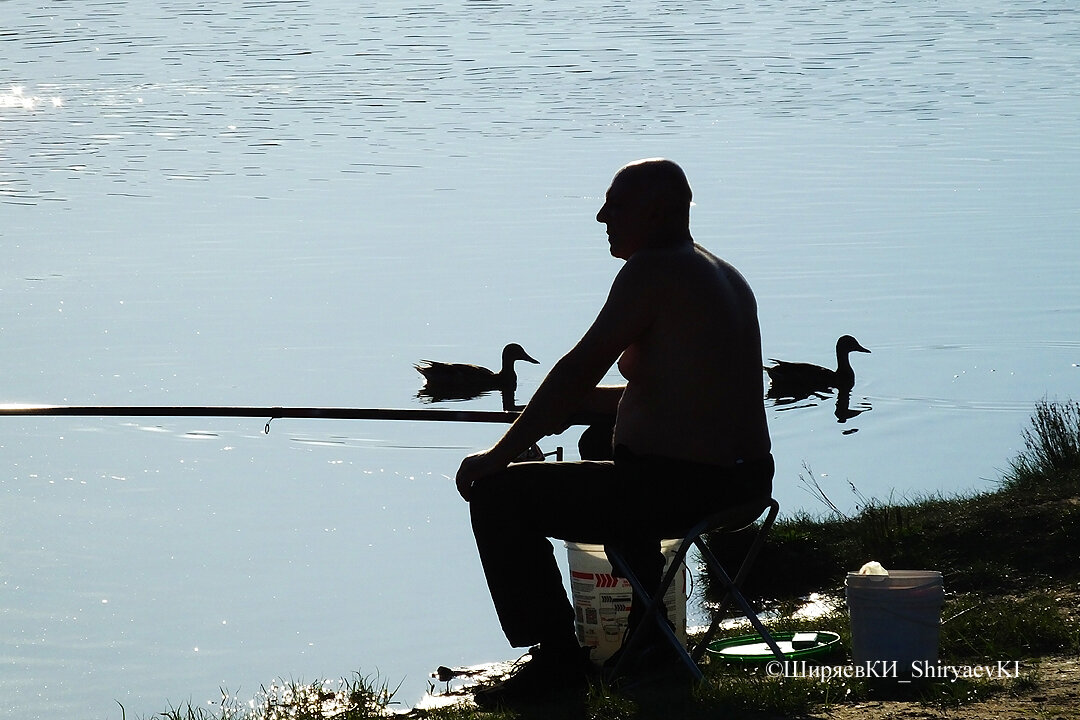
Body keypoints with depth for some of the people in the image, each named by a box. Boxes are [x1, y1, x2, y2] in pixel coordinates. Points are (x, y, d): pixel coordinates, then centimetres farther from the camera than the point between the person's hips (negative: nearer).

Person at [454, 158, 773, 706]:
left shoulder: (652, 271, -14)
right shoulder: (724, 276, 15)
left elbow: (578, 372, -16)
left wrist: (500, 454, -11)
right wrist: (573, 405, 24)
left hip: (682, 488, -10)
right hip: (746, 482, 10)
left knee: (496, 500, -3)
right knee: (619, 462, 42)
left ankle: (557, 658, 0)